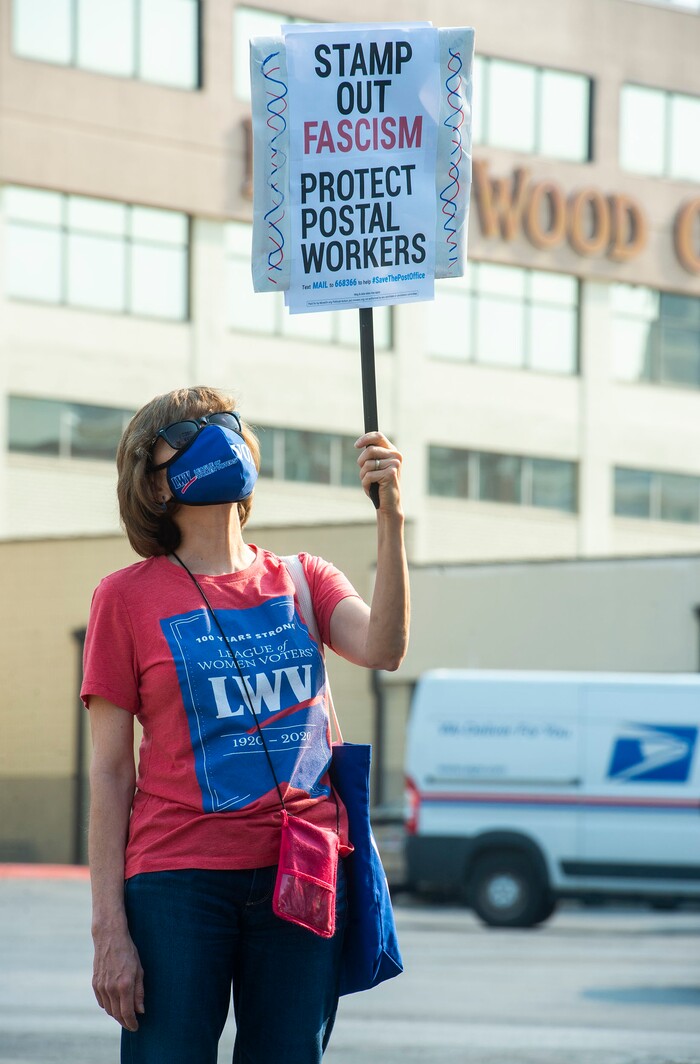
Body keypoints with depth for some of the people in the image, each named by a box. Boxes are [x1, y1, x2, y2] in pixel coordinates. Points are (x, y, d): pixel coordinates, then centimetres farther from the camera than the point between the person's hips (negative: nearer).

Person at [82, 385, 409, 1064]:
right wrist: (109, 928, -6)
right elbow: (110, 771, 1)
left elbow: (383, 650, -9)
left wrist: (389, 518, -19)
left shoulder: (303, 581, 12)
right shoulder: (129, 597, 4)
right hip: (179, 879, -3)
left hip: (304, 873, 3)